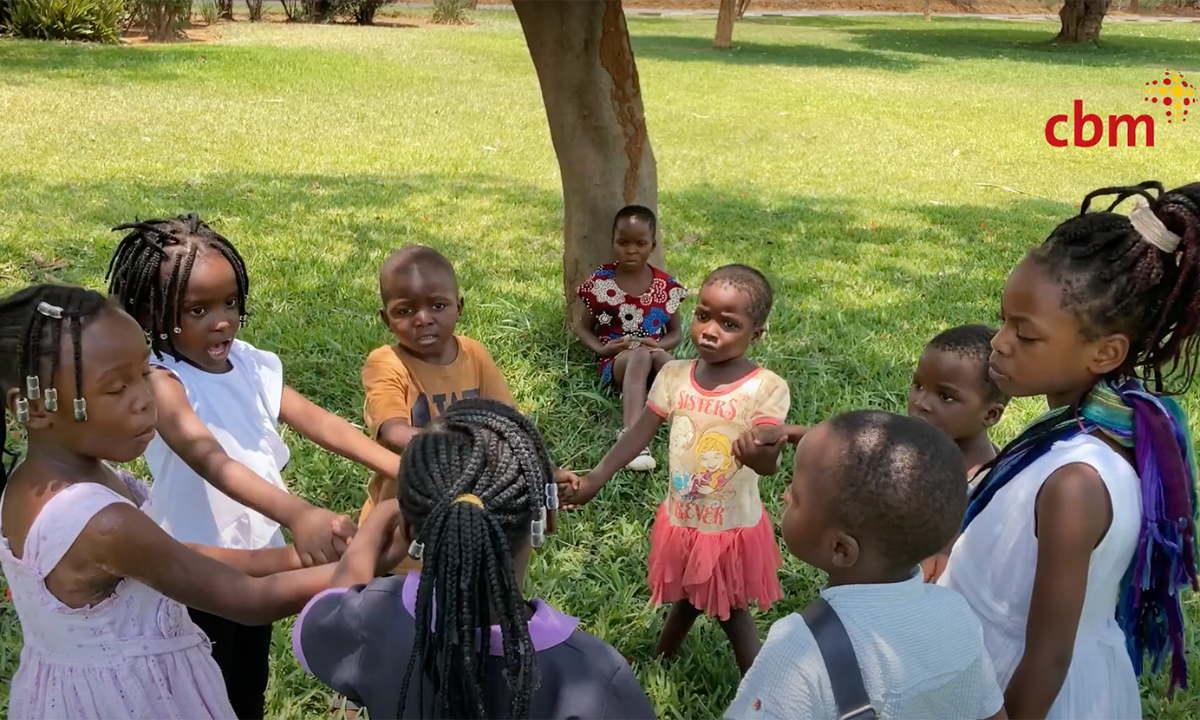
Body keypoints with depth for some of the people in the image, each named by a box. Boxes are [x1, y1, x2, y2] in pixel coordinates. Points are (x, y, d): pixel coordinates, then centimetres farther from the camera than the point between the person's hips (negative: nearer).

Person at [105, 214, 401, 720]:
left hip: (259, 557, 6)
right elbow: (212, 461, -39)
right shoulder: (162, 384, -22)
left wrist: (404, 469, -28)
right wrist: (298, 514, -55)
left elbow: (318, 422, -14)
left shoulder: (251, 364, -4)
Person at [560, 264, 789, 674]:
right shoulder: (674, 376, -9)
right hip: (681, 519, 4)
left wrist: (757, 452, -52)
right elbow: (638, 435, -2)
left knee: (731, 611, 13)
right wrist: (594, 480, -8)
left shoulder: (766, 388, -21)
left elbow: (768, 465, -29)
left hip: (733, 526, -4)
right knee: (686, 599, 25)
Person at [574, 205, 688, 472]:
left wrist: (660, 344, -13)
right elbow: (582, 326, 8)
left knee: (658, 356, -36)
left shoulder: (667, 286, 4)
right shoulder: (601, 282, 0)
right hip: (616, 360, -2)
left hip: (654, 354, 2)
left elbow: (676, 333, 11)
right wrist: (600, 348, -12)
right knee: (640, 356, -39)